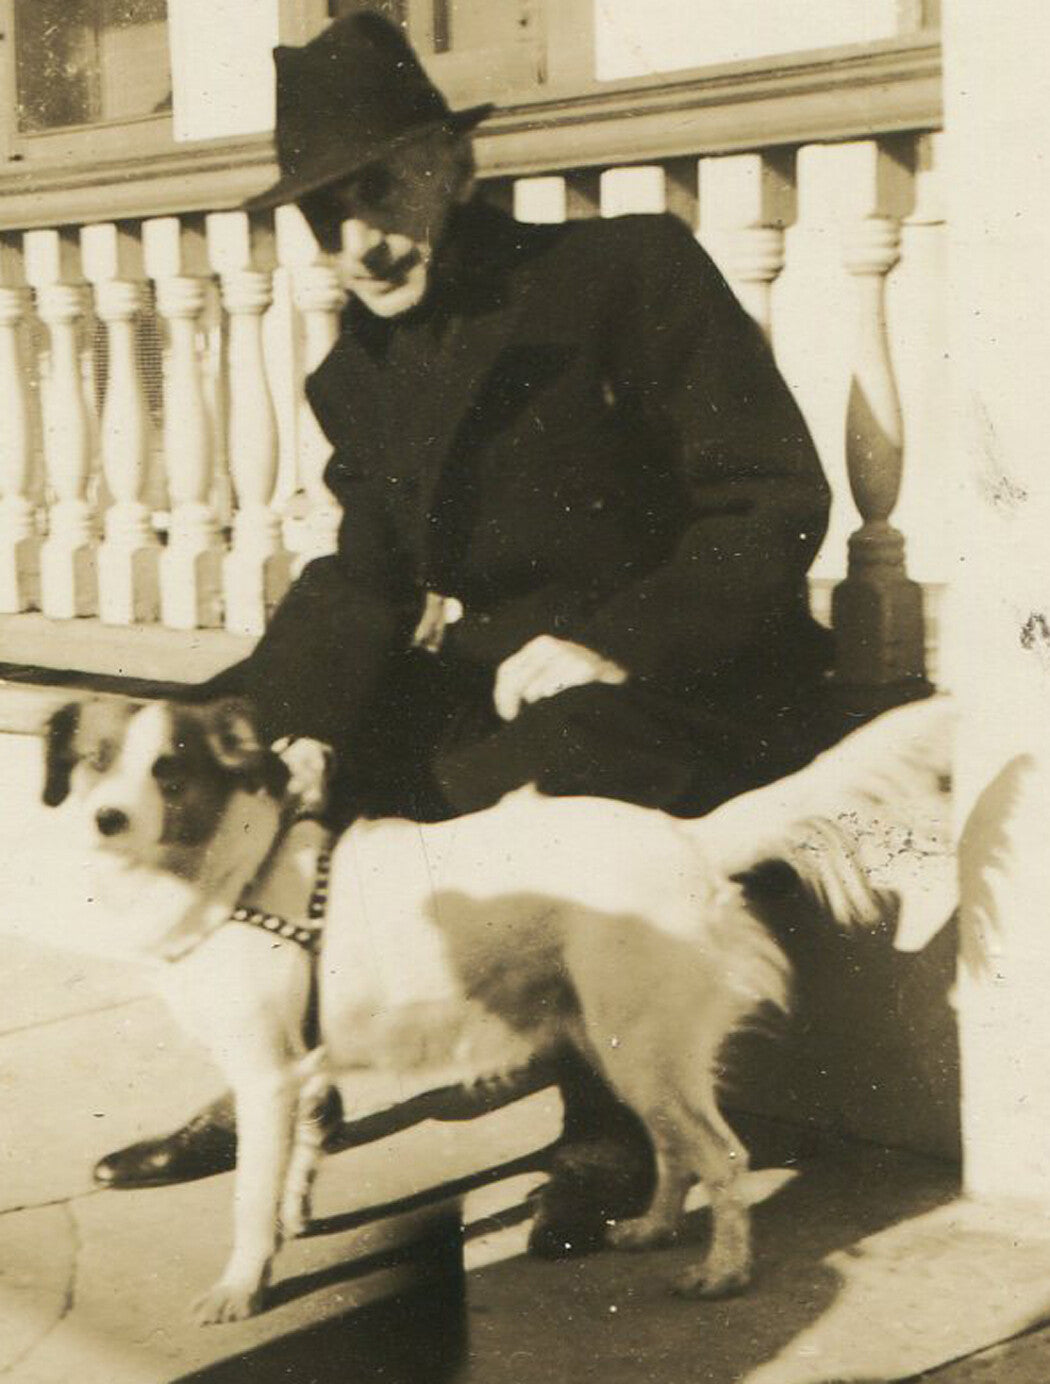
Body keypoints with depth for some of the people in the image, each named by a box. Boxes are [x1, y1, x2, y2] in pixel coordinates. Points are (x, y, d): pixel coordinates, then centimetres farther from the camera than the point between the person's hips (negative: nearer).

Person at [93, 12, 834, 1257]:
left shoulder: (632, 271, -10)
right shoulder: (362, 368, 10)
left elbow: (777, 500, -13)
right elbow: (370, 580, 7)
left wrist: (620, 644, -24)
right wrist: (302, 724, -14)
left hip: (689, 688, -7)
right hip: (485, 676, 7)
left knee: (532, 785, -37)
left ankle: (611, 1129, -16)